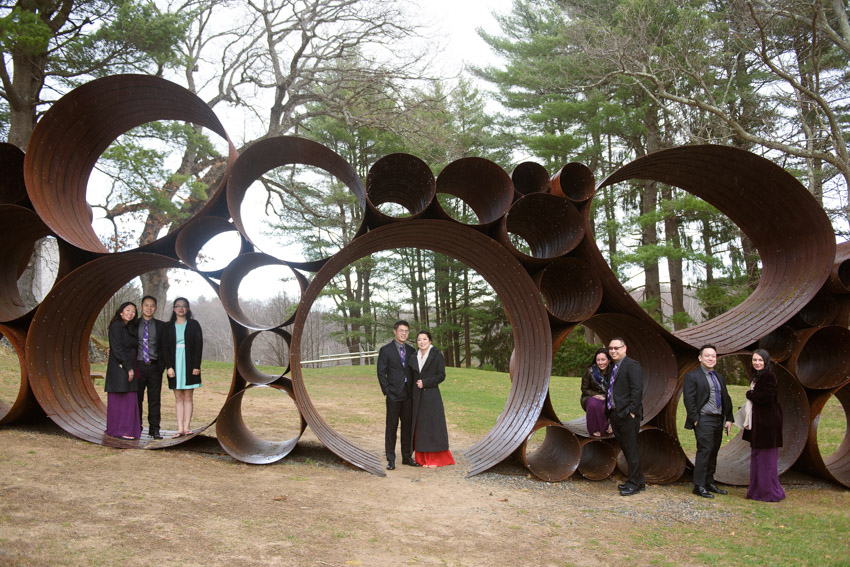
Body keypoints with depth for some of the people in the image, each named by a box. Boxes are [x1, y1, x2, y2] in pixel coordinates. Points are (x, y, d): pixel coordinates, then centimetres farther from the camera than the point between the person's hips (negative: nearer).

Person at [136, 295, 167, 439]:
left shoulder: (161, 326, 6)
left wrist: (163, 365, -4)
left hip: (154, 367, 0)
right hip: (138, 366, 0)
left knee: (155, 400, 4)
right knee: (137, 399, 5)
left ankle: (154, 429, 11)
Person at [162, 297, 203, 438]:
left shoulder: (194, 325, 3)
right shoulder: (168, 327, 7)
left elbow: (199, 346, -1)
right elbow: (165, 347, 4)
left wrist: (196, 366, -9)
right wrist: (168, 366, -7)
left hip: (189, 365, -2)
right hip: (175, 364, 2)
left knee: (188, 396, 0)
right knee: (178, 397, 3)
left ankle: (186, 427, 1)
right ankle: (180, 428, 2)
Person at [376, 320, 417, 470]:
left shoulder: (411, 350, 11)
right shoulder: (385, 350, -3)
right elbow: (381, 373, -4)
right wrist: (387, 391, -9)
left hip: (408, 395, 4)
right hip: (393, 395, -4)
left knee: (408, 425, 10)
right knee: (391, 427, 0)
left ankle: (407, 456, 21)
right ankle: (390, 459, 8)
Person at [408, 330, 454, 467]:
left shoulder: (437, 355, -5)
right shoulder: (414, 358, 10)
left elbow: (441, 375, -9)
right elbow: (411, 376, 15)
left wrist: (425, 383, -14)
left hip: (432, 396, -5)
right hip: (417, 397, 5)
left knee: (433, 426, -3)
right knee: (420, 426, 6)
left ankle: (435, 458, 5)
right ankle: (423, 458, 12)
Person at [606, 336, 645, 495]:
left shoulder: (632, 365, -9)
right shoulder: (614, 368, 18)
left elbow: (637, 390, -16)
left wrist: (631, 411, -20)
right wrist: (610, 414, 14)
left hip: (628, 415, -9)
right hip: (615, 415, 9)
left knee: (631, 450, -2)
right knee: (625, 449, 13)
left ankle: (634, 484, 6)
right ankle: (639, 481, 23)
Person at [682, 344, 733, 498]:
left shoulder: (720, 377, 17)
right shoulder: (692, 376, -5)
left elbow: (726, 399, 18)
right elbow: (688, 399, -10)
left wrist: (728, 419, 10)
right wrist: (695, 419, -14)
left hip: (718, 420, 7)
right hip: (704, 420, -7)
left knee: (713, 452, 11)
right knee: (704, 451, -11)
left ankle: (709, 483, 21)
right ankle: (699, 486, -7)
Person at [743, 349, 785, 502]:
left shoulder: (769, 376, -14)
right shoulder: (756, 376, 15)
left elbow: (765, 397, -22)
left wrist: (749, 394, -8)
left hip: (767, 423, -10)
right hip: (757, 422, 10)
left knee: (767, 458, -2)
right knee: (756, 456, 13)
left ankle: (771, 492, 7)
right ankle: (757, 490, 20)